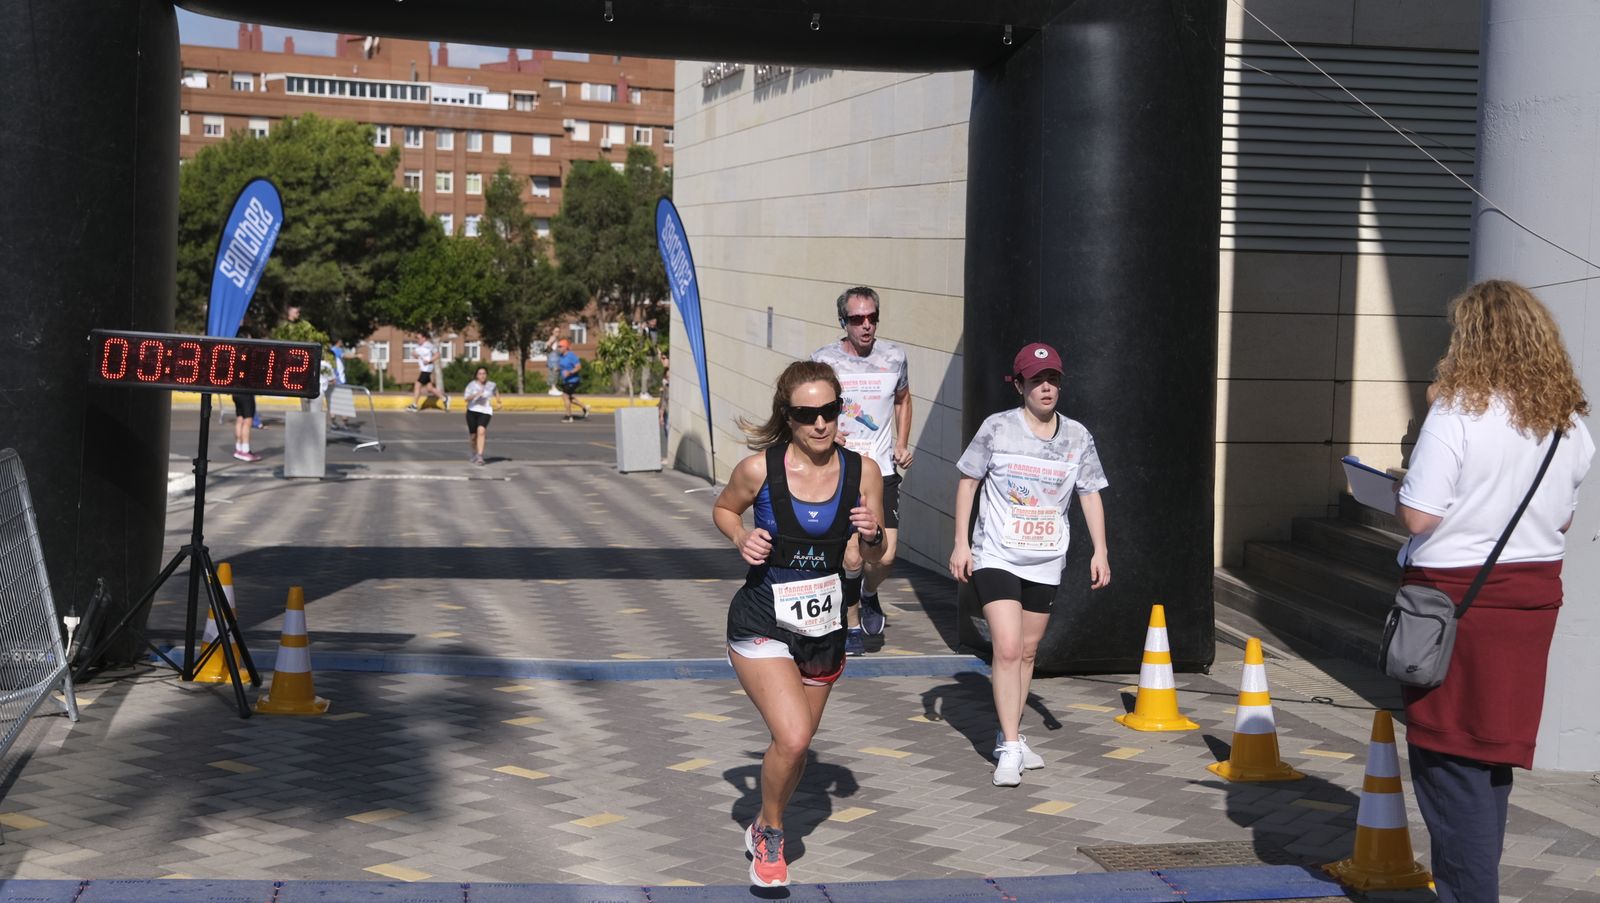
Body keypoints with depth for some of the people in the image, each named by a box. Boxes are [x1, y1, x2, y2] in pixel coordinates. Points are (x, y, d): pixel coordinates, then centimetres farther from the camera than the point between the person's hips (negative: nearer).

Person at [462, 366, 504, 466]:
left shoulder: (491, 385, -1)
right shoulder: (472, 385, -7)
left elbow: (496, 391, 23)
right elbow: (466, 398, -19)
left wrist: (499, 402, 30)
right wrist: (476, 395, -34)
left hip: (485, 411, -1)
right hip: (472, 411, 1)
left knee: (481, 431, -25)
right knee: (473, 436, 10)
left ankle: (480, 457, -28)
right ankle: (474, 453, 41)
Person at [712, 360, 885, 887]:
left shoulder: (862, 472, -7)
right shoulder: (759, 469, -15)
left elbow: (875, 558, 5)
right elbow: (723, 509, 6)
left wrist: (872, 535, -17)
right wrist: (741, 539, -14)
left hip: (824, 626, 4)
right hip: (762, 623, -4)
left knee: (797, 744, 15)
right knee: (792, 737, -20)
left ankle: (764, 830, 43)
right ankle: (770, 834, 8)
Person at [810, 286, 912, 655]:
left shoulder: (893, 356, 4)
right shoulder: (823, 360, -4)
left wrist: (902, 445, 12)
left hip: (883, 471, 2)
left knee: (885, 555, -8)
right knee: (852, 558, -6)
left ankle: (869, 595, 27)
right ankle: (852, 625, 18)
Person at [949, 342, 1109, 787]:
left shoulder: (1077, 436, 2)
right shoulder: (997, 428, -7)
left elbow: (1090, 495, 8)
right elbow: (968, 481, 1)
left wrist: (1100, 551, 0)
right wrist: (961, 543, -3)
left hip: (1046, 563, 4)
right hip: (996, 558, -4)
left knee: (1028, 651, 12)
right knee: (1007, 650, -14)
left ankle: (1009, 737, 26)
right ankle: (1010, 750, -11)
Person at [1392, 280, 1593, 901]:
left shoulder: (1458, 412, -15)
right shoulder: (1568, 423, 4)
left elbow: (1418, 517, -18)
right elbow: (1563, 520, 14)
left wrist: (1399, 493, 2)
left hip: (1455, 593, -6)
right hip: (1533, 593, 7)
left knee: (1448, 756, 1)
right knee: (1494, 754, 17)